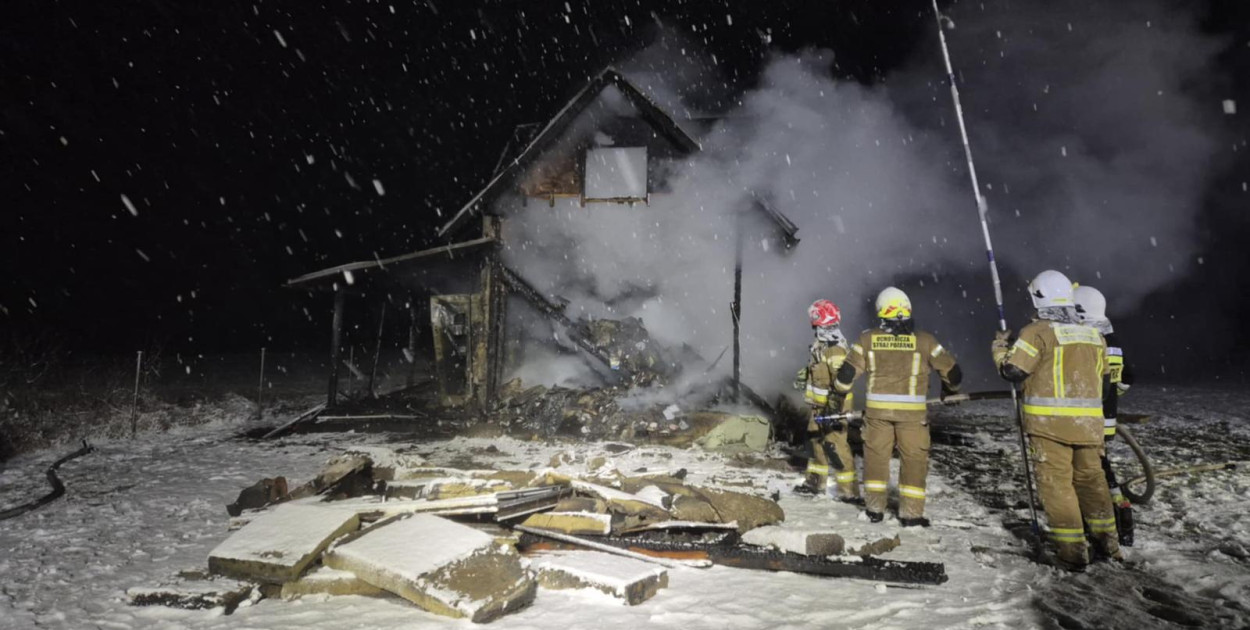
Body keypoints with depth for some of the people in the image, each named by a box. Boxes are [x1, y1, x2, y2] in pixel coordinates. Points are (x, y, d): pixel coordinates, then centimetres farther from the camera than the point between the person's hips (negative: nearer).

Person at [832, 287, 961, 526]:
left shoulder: (868, 338, 0)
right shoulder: (923, 340, -3)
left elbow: (848, 371, 2)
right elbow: (951, 370, 5)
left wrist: (839, 393, 20)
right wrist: (950, 388, 26)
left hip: (877, 408, 2)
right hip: (912, 410, -1)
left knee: (876, 455, 14)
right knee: (914, 460, 9)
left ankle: (874, 508, 20)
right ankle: (911, 513, 12)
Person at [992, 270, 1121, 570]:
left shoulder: (1038, 332, -10)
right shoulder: (1094, 335, 11)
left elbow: (1013, 371, -10)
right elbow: (1105, 382, 18)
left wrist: (999, 348, 7)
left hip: (1049, 422, -6)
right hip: (1089, 422, 6)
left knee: (1056, 483, 0)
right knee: (1091, 478, 18)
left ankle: (1072, 550, 1)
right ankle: (1107, 541, 26)